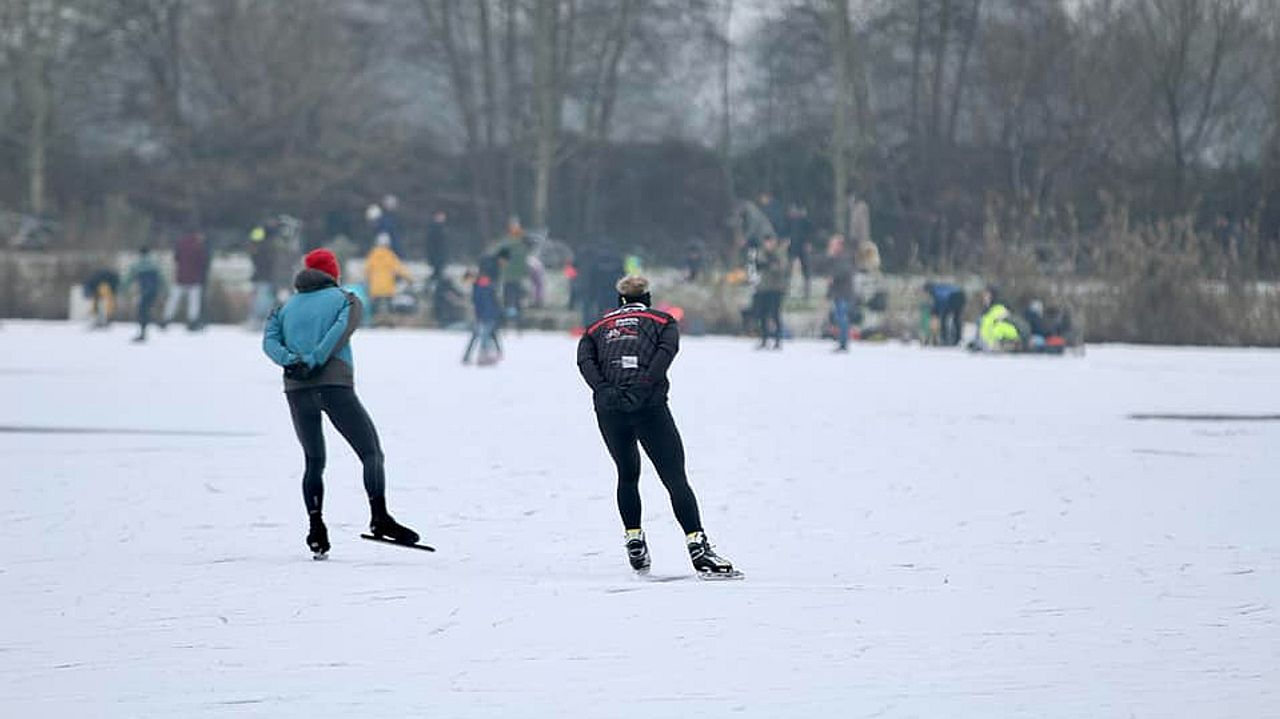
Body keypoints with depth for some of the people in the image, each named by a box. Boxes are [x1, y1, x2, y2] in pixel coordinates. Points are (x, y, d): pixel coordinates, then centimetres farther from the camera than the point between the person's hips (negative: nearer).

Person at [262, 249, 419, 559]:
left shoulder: (286, 308, 24)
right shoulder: (346, 300, 15)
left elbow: (269, 340, 6)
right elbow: (342, 329, -6)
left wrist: (291, 362, -9)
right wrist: (314, 361, -12)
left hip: (296, 390, 4)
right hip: (335, 385, -4)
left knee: (314, 461, 14)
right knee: (371, 452, -3)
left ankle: (316, 528, -1)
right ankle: (379, 517, -22)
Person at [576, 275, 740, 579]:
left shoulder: (598, 327, 25)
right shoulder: (662, 320, 19)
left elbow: (585, 360, 4)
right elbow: (667, 349, -4)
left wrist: (604, 390, -9)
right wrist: (643, 387, -13)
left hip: (608, 408, 3)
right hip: (649, 405, -3)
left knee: (627, 474, 26)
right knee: (676, 479, -4)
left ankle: (634, 542, 23)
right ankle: (698, 549, -17)